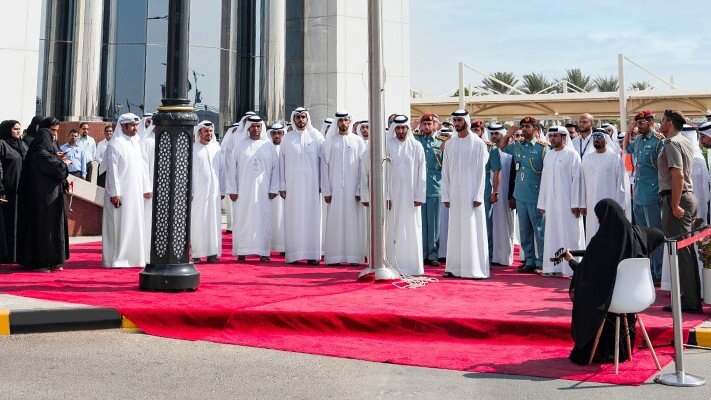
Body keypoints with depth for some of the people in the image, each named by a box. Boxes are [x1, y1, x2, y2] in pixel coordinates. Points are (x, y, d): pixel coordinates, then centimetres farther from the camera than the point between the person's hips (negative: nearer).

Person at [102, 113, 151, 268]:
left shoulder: (136, 143, 14)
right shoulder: (115, 144, -10)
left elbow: (142, 166, 19)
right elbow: (112, 170, -14)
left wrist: (146, 188, 16)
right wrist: (114, 193, -18)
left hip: (135, 193, 8)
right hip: (120, 194, -8)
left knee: (134, 225, 11)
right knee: (119, 225, -4)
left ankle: (132, 257, 19)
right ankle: (116, 260, 3)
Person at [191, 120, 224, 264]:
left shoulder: (216, 148, 10)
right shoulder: (192, 149, 0)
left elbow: (221, 170, 13)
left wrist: (222, 191, 10)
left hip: (214, 192, 3)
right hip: (198, 192, -3)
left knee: (214, 221, 3)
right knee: (197, 222, -3)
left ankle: (213, 252, 8)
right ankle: (196, 253, 0)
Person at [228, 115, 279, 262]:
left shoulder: (269, 145, 7)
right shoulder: (239, 145, 5)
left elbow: (275, 168, 7)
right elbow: (232, 168, 4)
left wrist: (273, 189, 0)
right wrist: (232, 189, -2)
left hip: (263, 190, 1)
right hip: (243, 190, -1)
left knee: (263, 220, 1)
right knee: (242, 220, 0)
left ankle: (263, 252, 5)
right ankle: (241, 252, 6)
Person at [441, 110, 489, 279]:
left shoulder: (478, 143, -2)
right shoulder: (450, 144, 10)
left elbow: (481, 171, -4)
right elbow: (445, 171, 11)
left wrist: (478, 196, -11)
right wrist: (445, 195, 5)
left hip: (472, 193, -4)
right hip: (454, 194, 4)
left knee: (473, 230, -2)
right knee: (455, 230, 5)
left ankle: (475, 268, 2)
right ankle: (455, 268, 9)